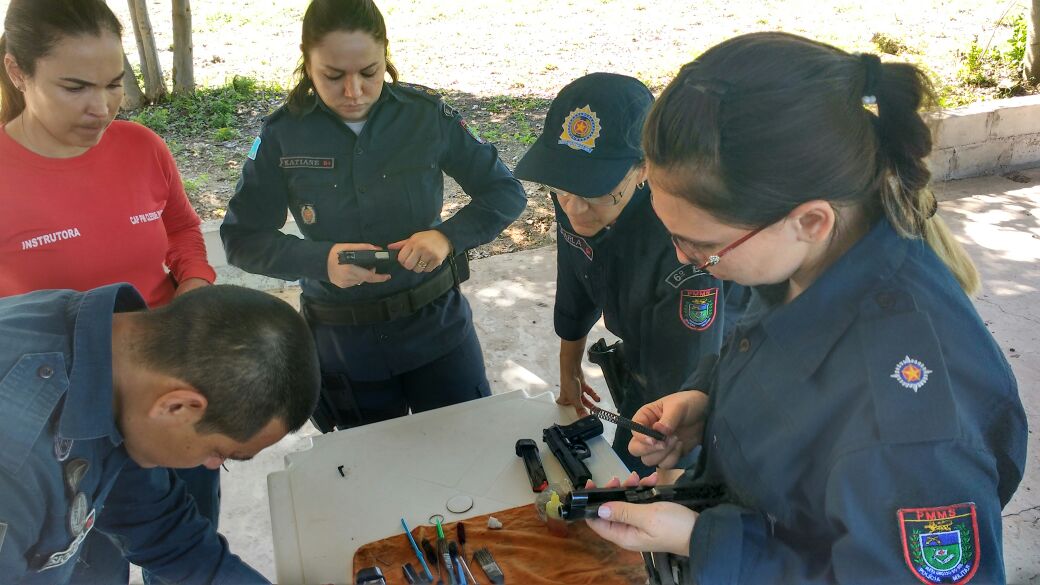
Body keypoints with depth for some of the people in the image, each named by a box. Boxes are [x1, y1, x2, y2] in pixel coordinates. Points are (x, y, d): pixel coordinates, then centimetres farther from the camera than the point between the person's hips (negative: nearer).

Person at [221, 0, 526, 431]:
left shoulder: (427, 115, -10)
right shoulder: (282, 134, -9)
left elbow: (506, 193, -5)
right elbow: (241, 238, -7)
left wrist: (448, 237, -23)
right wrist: (320, 260, -24)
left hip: (436, 321, 0)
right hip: (342, 341, 1)